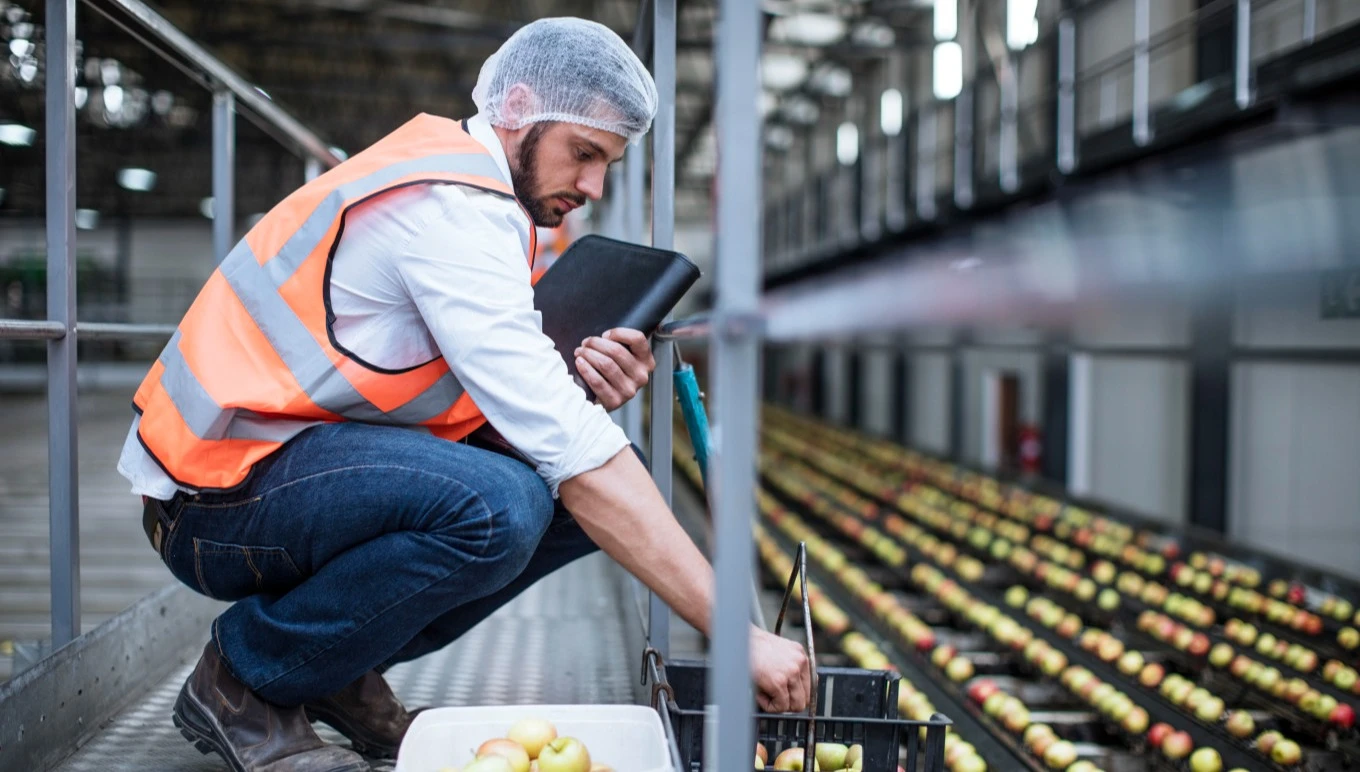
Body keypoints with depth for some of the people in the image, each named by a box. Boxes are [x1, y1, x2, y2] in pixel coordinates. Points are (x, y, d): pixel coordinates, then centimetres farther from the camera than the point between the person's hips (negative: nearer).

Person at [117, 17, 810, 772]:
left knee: (598, 490, -2)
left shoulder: (474, 198, 11)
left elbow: (526, 423, 8)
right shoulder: (452, 207, -21)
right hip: (221, 495, -9)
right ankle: (242, 679, -9)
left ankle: (341, 672, 8)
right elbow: (564, 449, -27)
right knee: (497, 504, -34)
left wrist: (588, 397, -16)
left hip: (307, 457, 9)